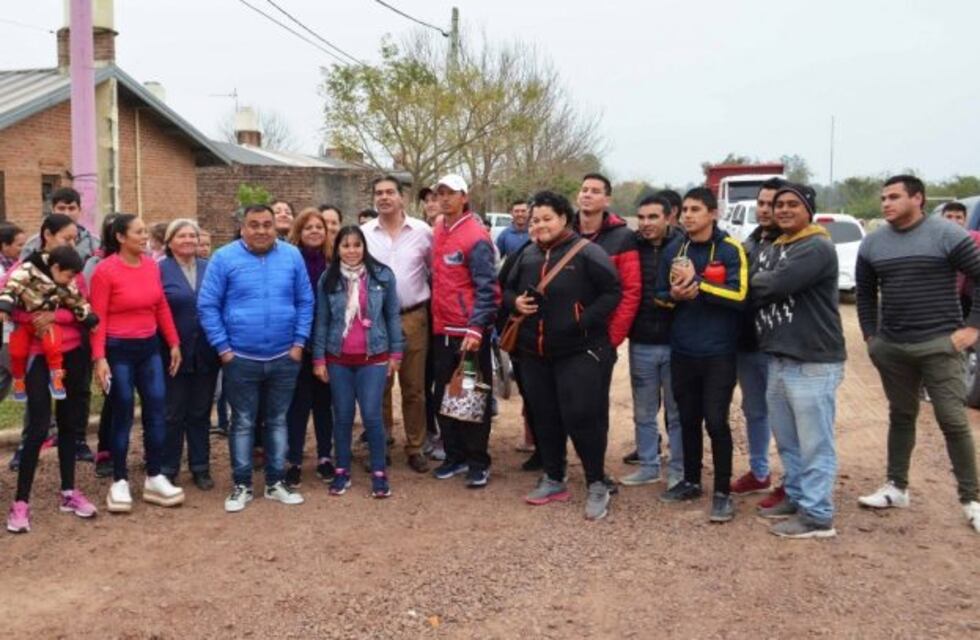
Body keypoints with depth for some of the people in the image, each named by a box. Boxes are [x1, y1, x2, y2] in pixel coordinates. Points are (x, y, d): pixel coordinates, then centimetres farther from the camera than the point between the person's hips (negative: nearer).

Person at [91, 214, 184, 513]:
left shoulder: (151, 265, 3)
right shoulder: (105, 270, -12)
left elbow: (162, 307, 10)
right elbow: (98, 318, -13)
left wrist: (174, 343, 10)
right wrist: (99, 358, -19)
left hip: (149, 347, 5)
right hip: (119, 350, -5)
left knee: (157, 412, 5)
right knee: (123, 416, 3)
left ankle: (155, 478, 16)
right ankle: (119, 482, 16)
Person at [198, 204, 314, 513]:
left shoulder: (292, 256, 1)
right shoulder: (224, 258, -6)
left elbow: (305, 301, 5)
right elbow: (207, 306, -5)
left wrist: (299, 342, -2)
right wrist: (223, 348, -9)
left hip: (284, 357, 2)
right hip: (240, 358, -2)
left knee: (278, 420, 13)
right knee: (243, 423, 9)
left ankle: (276, 482, 24)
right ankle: (241, 485, 20)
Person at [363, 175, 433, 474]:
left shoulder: (422, 231, -1)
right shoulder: (364, 233, 0)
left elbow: (436, 270, 9)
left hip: (413, 317, 0)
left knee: (414, 387, 7)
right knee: (379, 386, 9)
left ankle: (415, 447, 19)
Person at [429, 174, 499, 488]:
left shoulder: (476, 236, -13)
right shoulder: (438, 230, 10)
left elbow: (486, 288, -17)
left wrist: (476, 328, -25)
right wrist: (435, 314, 12)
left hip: (470, 332, -7)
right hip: (441, 329, 7)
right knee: (443, 395, 13)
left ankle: (478, 462, 13)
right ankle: (455, 456, 26)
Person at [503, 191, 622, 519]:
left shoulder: (587, 253, -10)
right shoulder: (528, 255, 10)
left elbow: (612, 292, -11)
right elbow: (508, 289, 21)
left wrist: (586, 321, -20)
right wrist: (515, 302, -2)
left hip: (579, 352, -6)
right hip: (534, 353, 7)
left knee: (580, 416, -8)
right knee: (544, 417, 14)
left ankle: (597, 485, 7)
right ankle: (553, 480, 28)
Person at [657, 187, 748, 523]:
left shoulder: (731, 250, -7)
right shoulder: (673, 250, 8)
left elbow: (739, 296, -17)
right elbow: (660, 294, 14)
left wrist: (697, 283, -20)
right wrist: (674, 296, -8)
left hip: (718, 352, -5)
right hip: (682, 351, 5)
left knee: (716, 421, -4)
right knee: (688, 420, 14)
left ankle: (723, 492, 8)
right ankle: (691, 481, 29)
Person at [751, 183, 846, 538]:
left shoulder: (818, 247, -11)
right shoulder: (769, 249, 16)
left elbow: (779, 283, -22)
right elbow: (751, 293, 9)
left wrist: (759, 280, -3)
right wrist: (766, 284, -10)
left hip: (813, 363, -9)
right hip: (777, 360, 9)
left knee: (814, 444, -2)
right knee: (787, 441, 17)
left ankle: (817, 516, 5)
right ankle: (796, 497, 30)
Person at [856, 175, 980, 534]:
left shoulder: (947, 235, -8)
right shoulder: (872, 243, 6)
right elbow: (865, 293, 18)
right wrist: (870, 336, 11)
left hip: (939, 344, -4)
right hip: (891, 347, 4)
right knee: (901, 416, 15)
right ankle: (896, 487, 25)